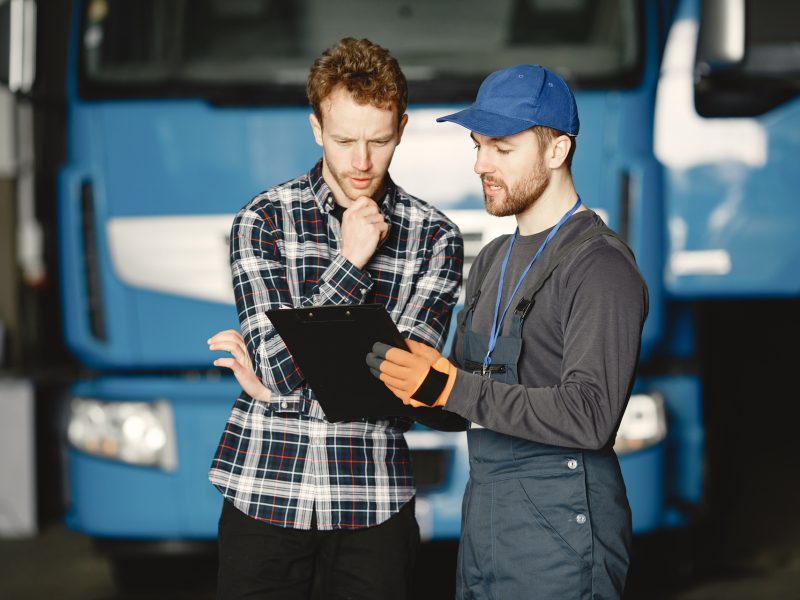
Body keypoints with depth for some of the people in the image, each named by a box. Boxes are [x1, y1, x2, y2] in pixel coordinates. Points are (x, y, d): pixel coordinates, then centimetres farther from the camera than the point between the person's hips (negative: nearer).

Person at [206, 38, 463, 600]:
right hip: (266, 490, 0)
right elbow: (279, 364, -10)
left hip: (375, 503, 1)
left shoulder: (435, 236, 2)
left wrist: (279, 382, -8)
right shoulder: (264, 220, 0)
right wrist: (350, 263, -13)